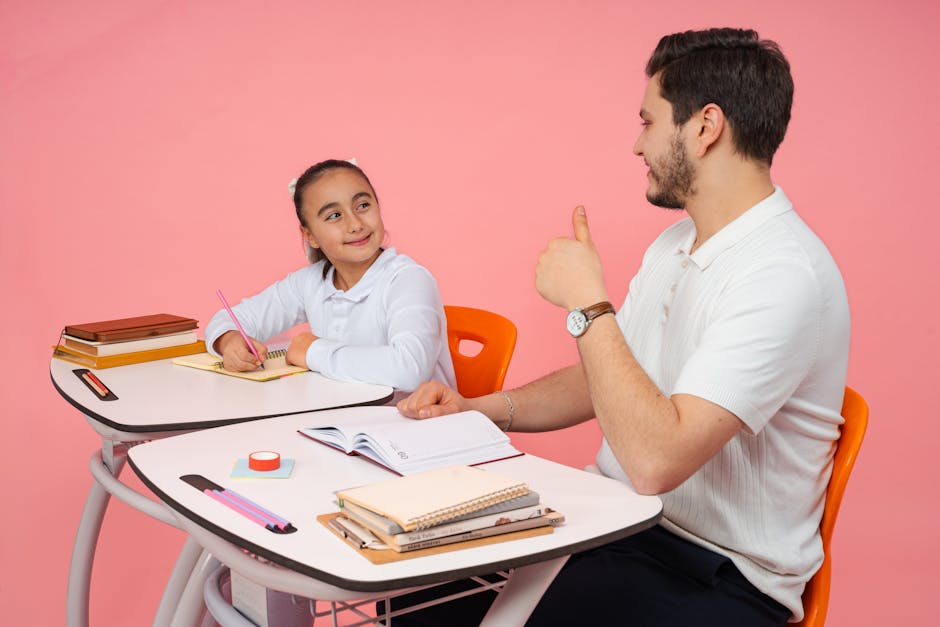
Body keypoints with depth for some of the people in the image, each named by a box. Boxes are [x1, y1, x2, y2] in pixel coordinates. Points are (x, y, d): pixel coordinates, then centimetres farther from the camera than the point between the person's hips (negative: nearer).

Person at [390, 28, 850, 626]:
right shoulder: (674, 245, 11)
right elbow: (602, 384, 19)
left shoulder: (783, 274, -22)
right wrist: (476, 408, 5)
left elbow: (655, 459, -30)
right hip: (619, 526, 8)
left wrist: (587, 301, -21)